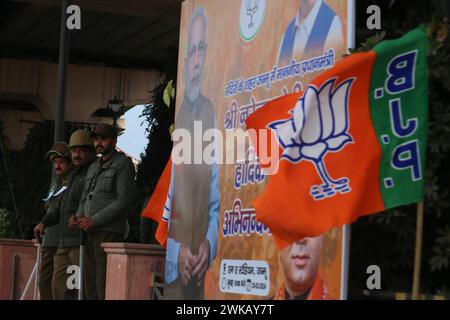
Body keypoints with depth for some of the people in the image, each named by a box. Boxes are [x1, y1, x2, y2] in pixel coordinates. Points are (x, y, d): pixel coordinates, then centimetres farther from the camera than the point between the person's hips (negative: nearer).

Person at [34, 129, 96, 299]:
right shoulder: (74, 175, 23)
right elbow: (62, 206, 28)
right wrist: (45, 222, 16)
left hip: (81, 243, -10)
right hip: (65, 243, 10)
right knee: (58, 285, 9)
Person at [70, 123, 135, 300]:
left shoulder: (123, 163, -3)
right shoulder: (93, 167, 22)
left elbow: (124, 200, -12)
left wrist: (95, 220, -15)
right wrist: (79, 216, 3)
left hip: (109, 232, -8)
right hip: (90, 232, 8)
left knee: (104, 285, -13)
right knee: (89, 283, 6)